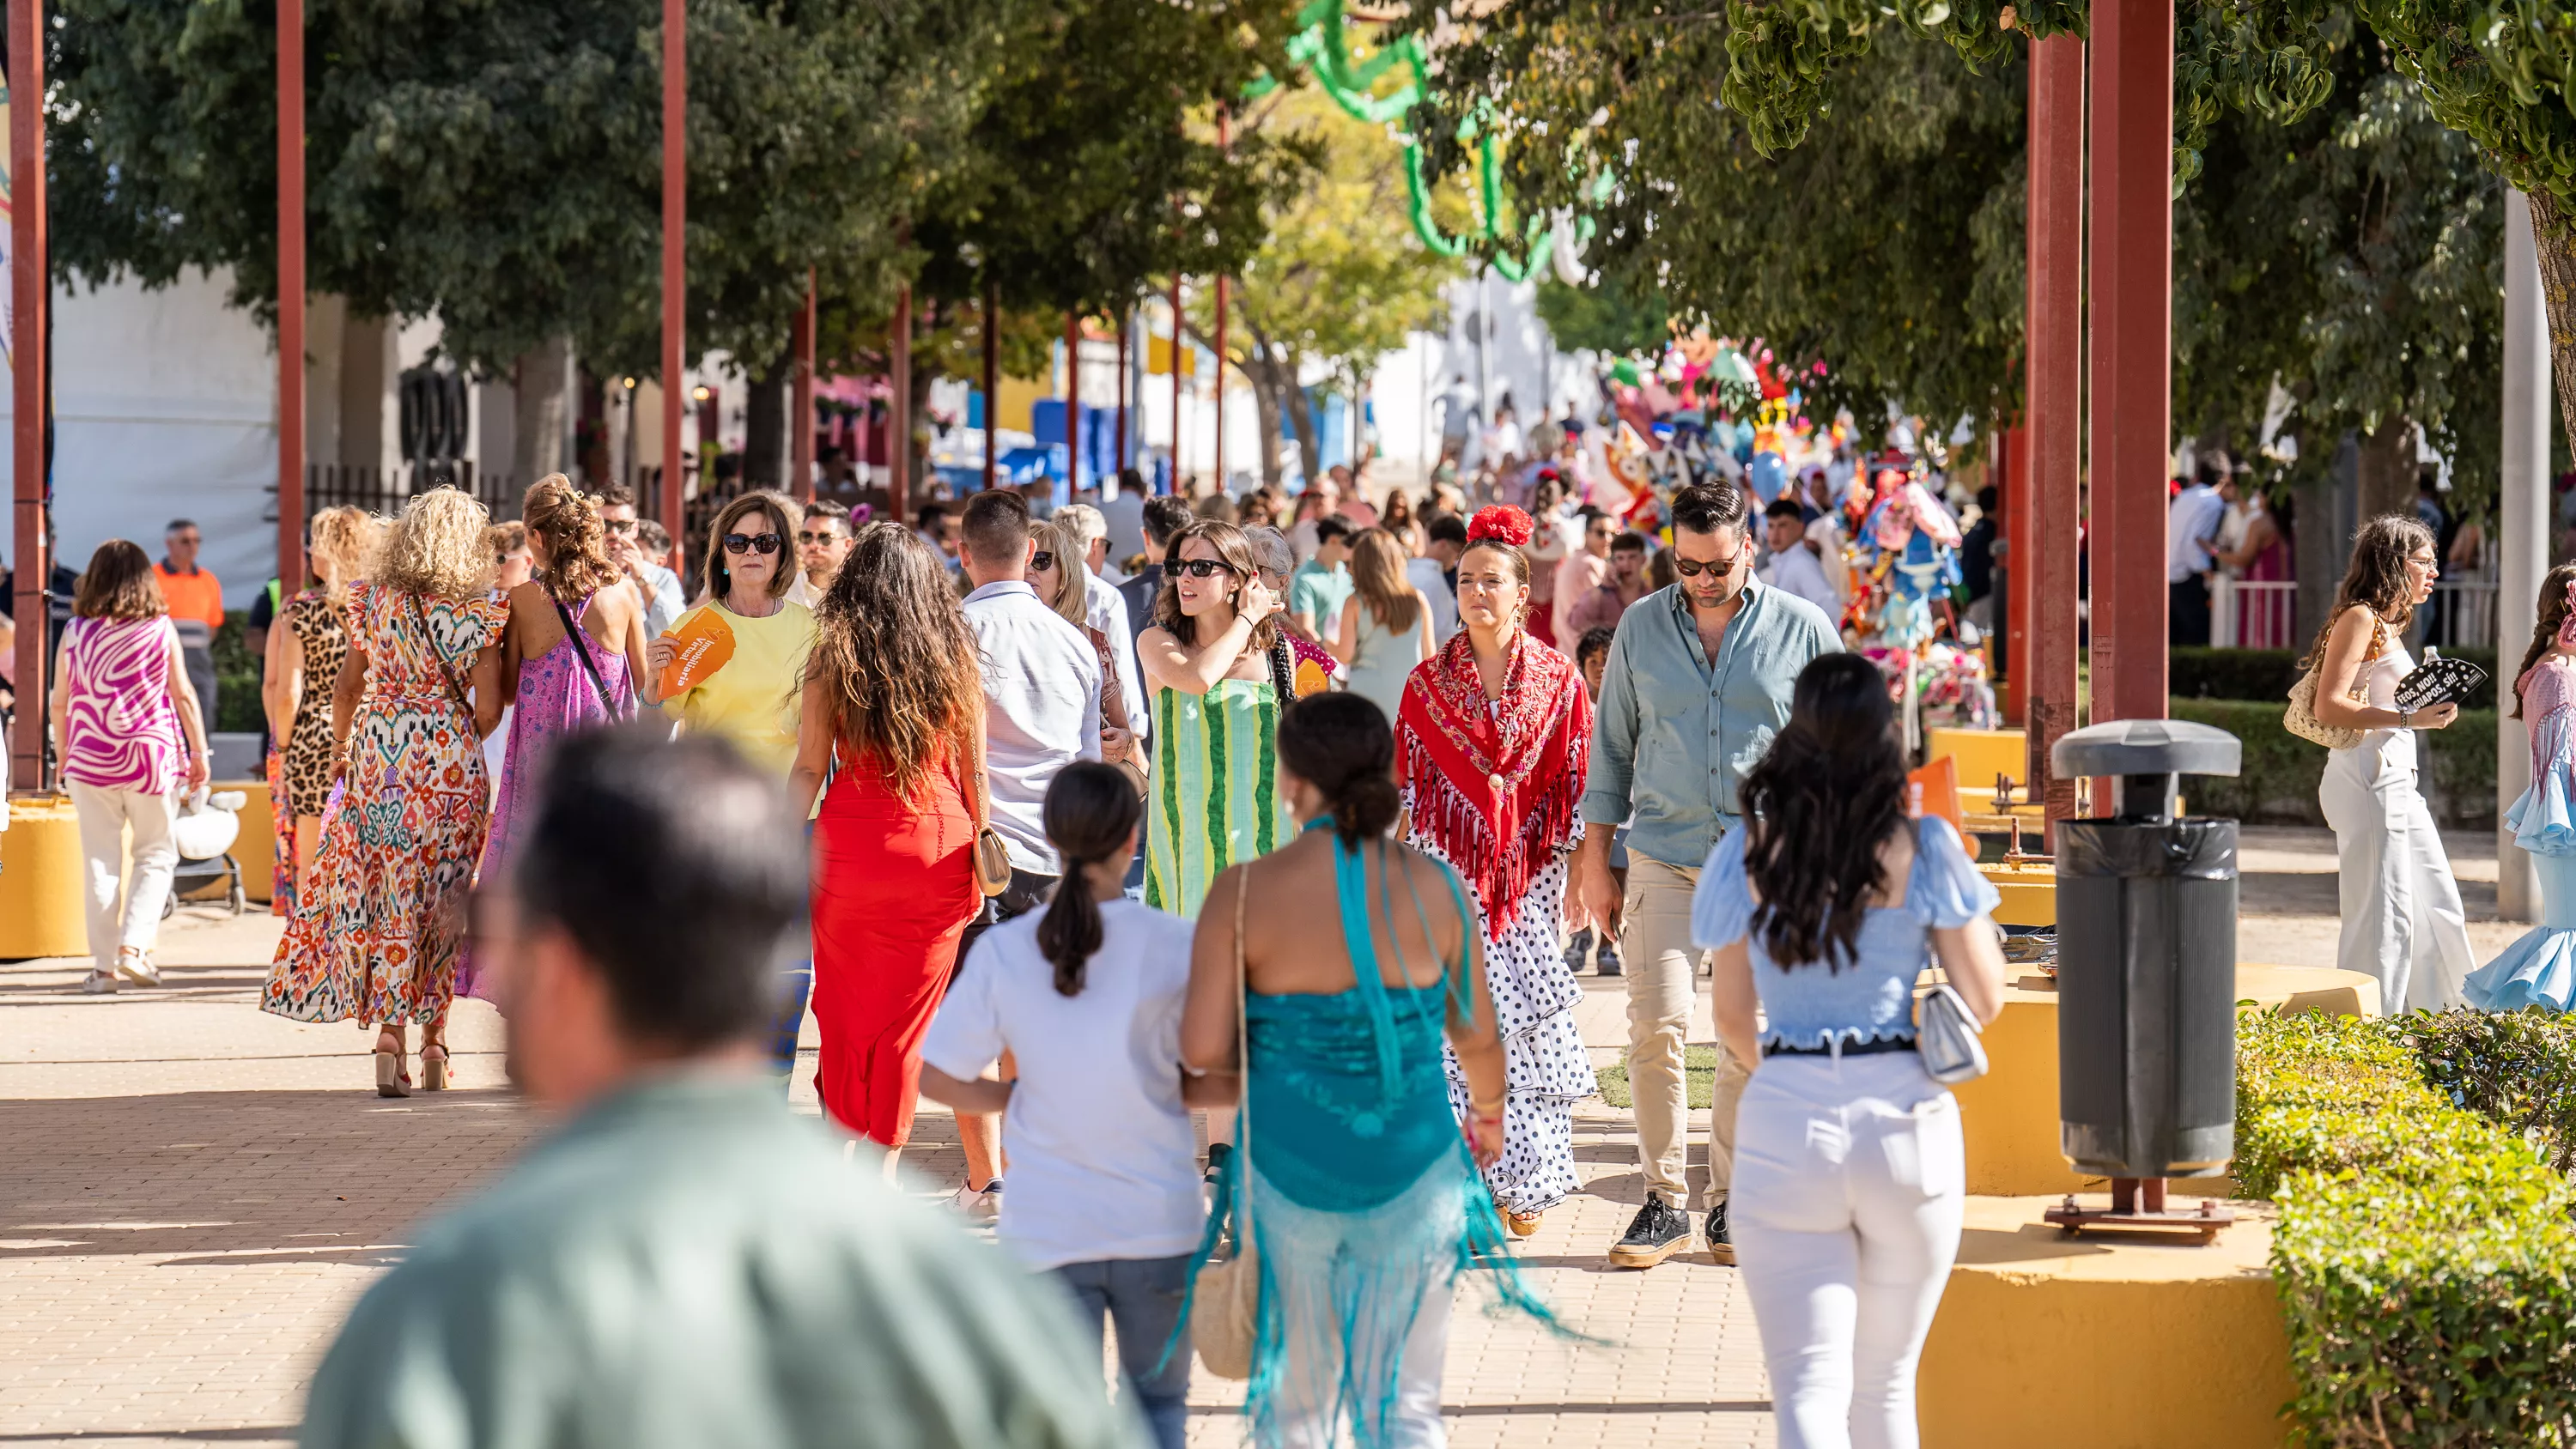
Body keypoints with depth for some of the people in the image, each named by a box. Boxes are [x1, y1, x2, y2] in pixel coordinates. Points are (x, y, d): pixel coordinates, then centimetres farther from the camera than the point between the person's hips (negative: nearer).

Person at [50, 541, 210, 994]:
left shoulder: (75, 632, 0)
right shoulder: (160, 630, -4)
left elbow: (59, 703, 4)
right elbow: (183, 695, -2)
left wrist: (64, 754, 18)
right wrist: (199, 752, 6)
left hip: (90, 759, 1)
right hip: (153, 757, -1)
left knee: (100, 862, 6)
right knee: (156, 855, 11)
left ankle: (103, 965, 6)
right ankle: (134, 944, -5)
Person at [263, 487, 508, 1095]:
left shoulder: (373, 600, 1)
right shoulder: (478, 613, -6)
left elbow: (346, 688, 5)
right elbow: (488, 711, -8)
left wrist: (339, 749, 22)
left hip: (377, 754, 1)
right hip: (450, 759, -1)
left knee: (381, 889, 4)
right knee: (441, 895, 10)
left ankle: (390, 1032, -10)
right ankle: (433, 1036, 15)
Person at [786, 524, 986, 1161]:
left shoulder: (832, 655, -2)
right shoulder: (954, 658, 1)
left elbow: (809, 769, -5)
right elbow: (973, 768, 3)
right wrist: (983, 851, 9)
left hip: (851, 842, -1)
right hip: (940, 846, 1)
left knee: (846, 1009, 14)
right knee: (909, 1013, 8)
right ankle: (885, 1157, 10)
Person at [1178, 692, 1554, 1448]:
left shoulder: (1245, 894, -12)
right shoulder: (1433, 887, -7)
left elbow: (1201, 1050, -14)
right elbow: (1477, 1035, 4)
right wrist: (1489, 1111, 25)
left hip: (1289, 1168, -1)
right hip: (1413, 1172, 1)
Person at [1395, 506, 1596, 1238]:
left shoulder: (1557, 678, 4)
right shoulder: (1429, 682, 5)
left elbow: (1574, 788, 5)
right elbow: (1409, 787, 7)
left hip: (1530, 870, 0)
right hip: (1451, 867, 0)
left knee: (1531, 1019, -3)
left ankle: (1525, 1180, 7)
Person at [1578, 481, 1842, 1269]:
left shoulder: (1802, 629, 3)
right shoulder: (1641, 627, 7)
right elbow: (1612, 745, 13)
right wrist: (1594, 861, 10)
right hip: (1664, 858, 1)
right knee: (1657, 1024, -10)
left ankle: (1731, 1203, 12)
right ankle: (1664, 1201, -1)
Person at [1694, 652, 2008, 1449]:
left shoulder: (1748, 854, 0)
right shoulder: (1923, 850, -5)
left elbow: (1732, 1017, 10)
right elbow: (1985, 999, 0)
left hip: (1783, 1119, 0)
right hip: (1904, 1116, 0)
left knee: (1808, 1383, -4)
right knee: (1884, 1383, 17)